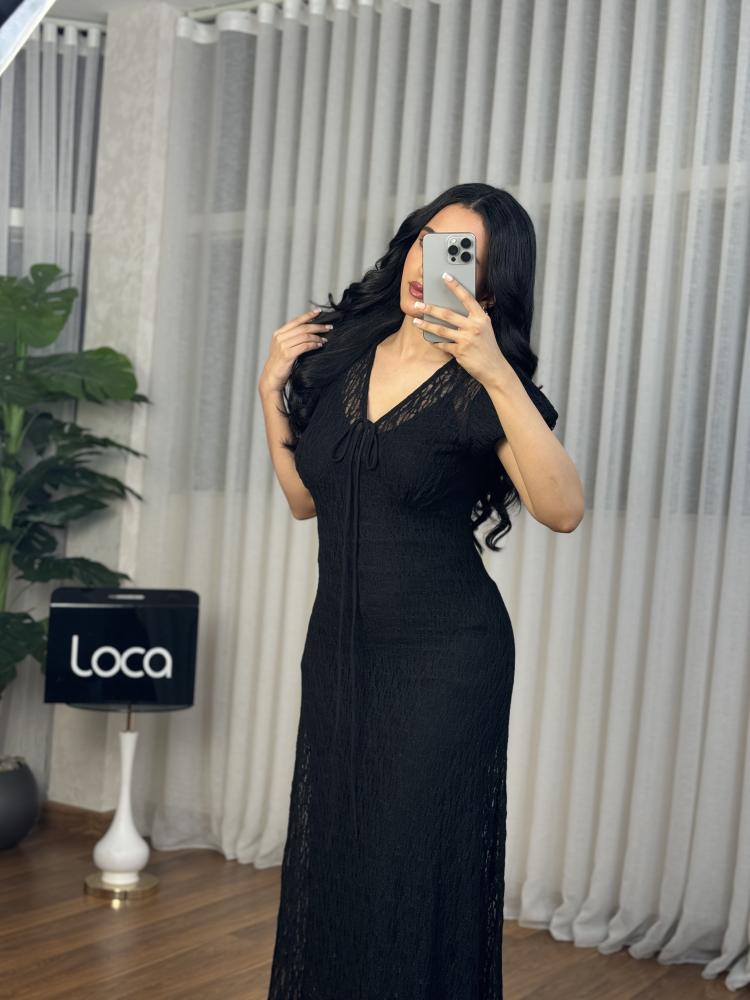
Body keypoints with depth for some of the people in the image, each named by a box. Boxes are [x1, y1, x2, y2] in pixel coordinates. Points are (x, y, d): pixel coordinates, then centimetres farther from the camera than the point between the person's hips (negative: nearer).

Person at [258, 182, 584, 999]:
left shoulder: (483, 388, -11)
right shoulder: (337, 354, 4)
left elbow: (561, 510, -28)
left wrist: (498, 373, -35)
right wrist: (271, 389, 3)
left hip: (443, 658, -5)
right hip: (339, 645, 6)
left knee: (412, 869, 3)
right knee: (326, 863, 15)